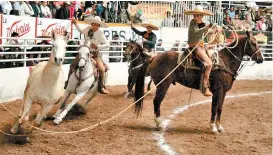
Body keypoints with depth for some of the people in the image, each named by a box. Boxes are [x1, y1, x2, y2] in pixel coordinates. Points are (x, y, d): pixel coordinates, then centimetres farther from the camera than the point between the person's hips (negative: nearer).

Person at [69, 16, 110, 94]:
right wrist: (76, 24, 17)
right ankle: (68, 82, 13)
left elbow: (107, 45, -12)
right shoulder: (88, 29, -1)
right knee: (72, 66, -3)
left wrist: (97, 47, -23)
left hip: (94, 53, -3)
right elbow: (81, 31, 24)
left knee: (102, 69, -18)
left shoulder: (100, 34, -12)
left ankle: (102, 87, -3)